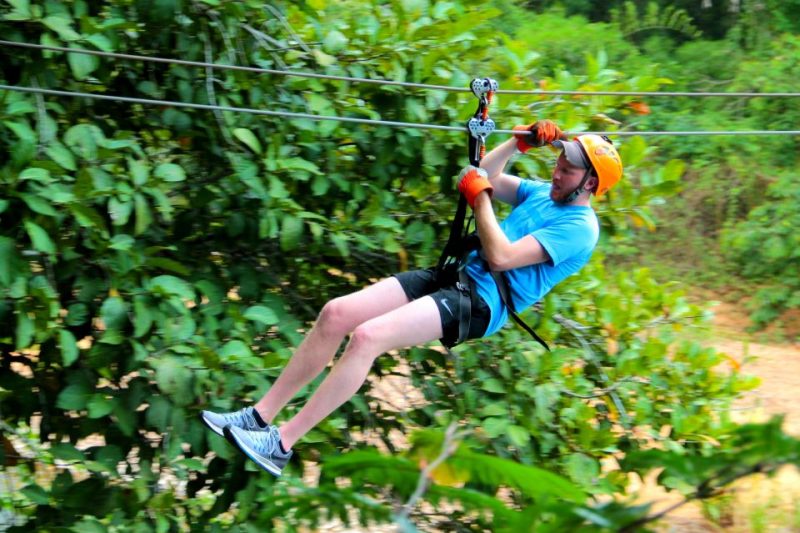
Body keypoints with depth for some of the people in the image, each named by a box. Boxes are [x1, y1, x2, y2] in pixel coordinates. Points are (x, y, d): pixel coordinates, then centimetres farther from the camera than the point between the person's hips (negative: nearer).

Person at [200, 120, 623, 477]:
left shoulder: (579, 228, -8)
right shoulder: (544, 193, 20)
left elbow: (501, 257, -18)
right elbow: (485, 176, 26)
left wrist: (479, 198, -9)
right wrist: (519, 143, 14)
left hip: (482, 303, -9)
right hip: (453, 274, 9)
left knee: (367, 336, -29)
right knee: (336, 313, -9)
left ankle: (282, 444, -24)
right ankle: (260, 416, -5)